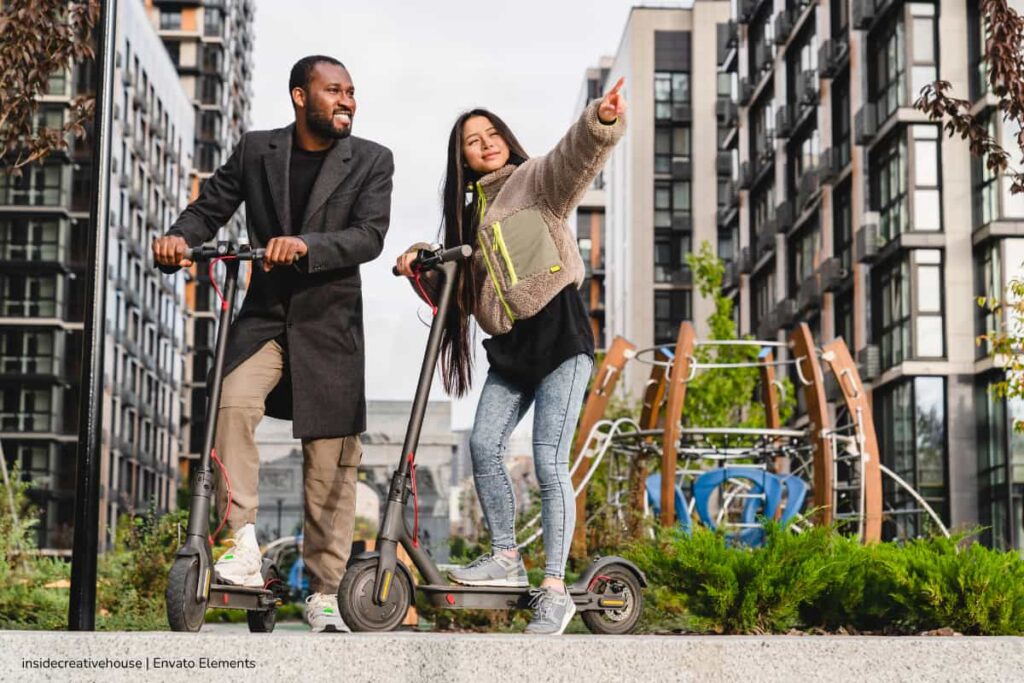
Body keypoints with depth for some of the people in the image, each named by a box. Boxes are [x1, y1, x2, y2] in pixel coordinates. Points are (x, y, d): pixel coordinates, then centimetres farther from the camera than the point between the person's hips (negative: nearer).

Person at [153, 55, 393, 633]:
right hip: (265, 316, 1)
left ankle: (325, 594, 12)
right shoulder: (256, 151, 4)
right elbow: (211, 206, 6)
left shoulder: (371, 161, -1)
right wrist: (178, 239, -17)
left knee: (331, 462, 1)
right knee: (233, 404, -27)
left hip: (330, 323, -1)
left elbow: (370, 235, -13)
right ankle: (245, 550, -21)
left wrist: (306, 245, -30)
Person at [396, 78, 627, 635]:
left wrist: (603, 120, -41)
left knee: (549, 461, -10)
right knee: (483, 444, -5)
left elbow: (576, 156, -21)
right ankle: (506, 558, 11)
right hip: (509, 348, 7)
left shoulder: (534, 180, 1)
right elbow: (457, 291, 20)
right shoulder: (471, 213, 20)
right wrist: (422, 268, 1)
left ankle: (554, 590, -5)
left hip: (559, 336, -7)